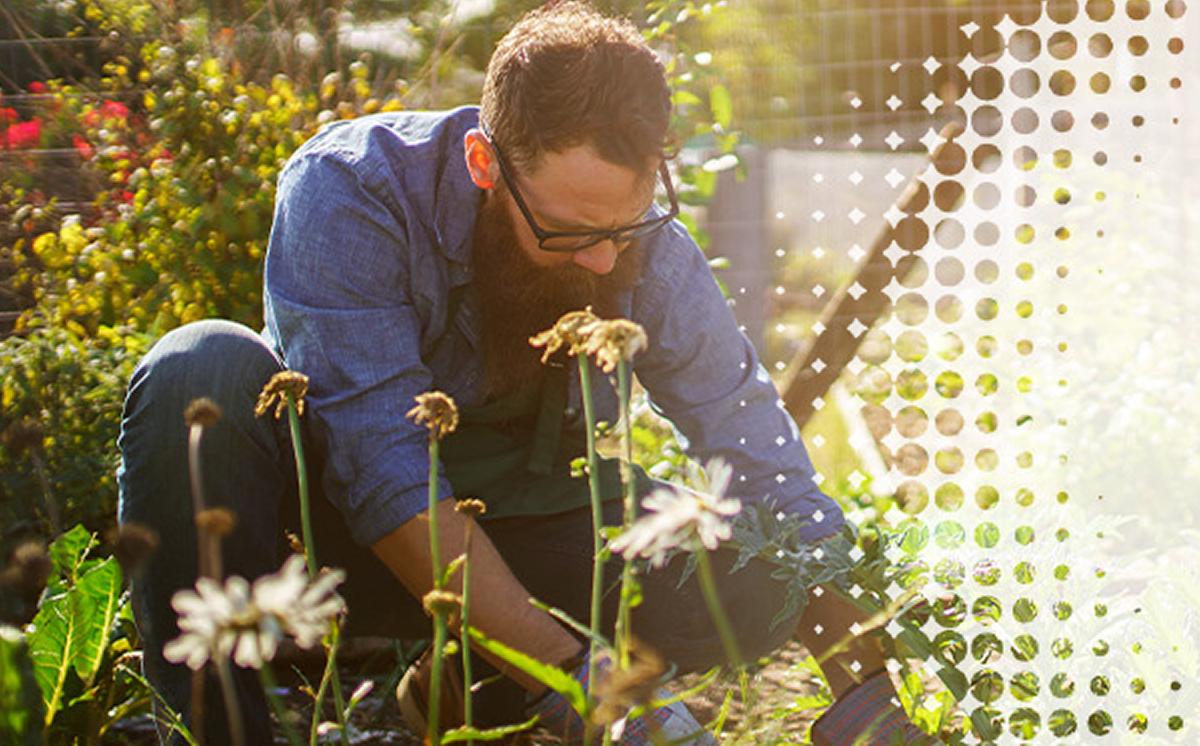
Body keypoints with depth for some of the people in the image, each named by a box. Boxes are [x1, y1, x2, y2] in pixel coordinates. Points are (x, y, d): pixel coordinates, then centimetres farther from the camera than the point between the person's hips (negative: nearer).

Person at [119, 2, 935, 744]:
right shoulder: (349, 190, -27)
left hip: (518, 538, 3)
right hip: (336, 527, -3)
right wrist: (576, 680, -39)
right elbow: (386, 477, -33)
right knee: (205, 370, -33)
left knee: (767, 575, -20)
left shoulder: (649, 253, -15)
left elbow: (772, 474, -12)